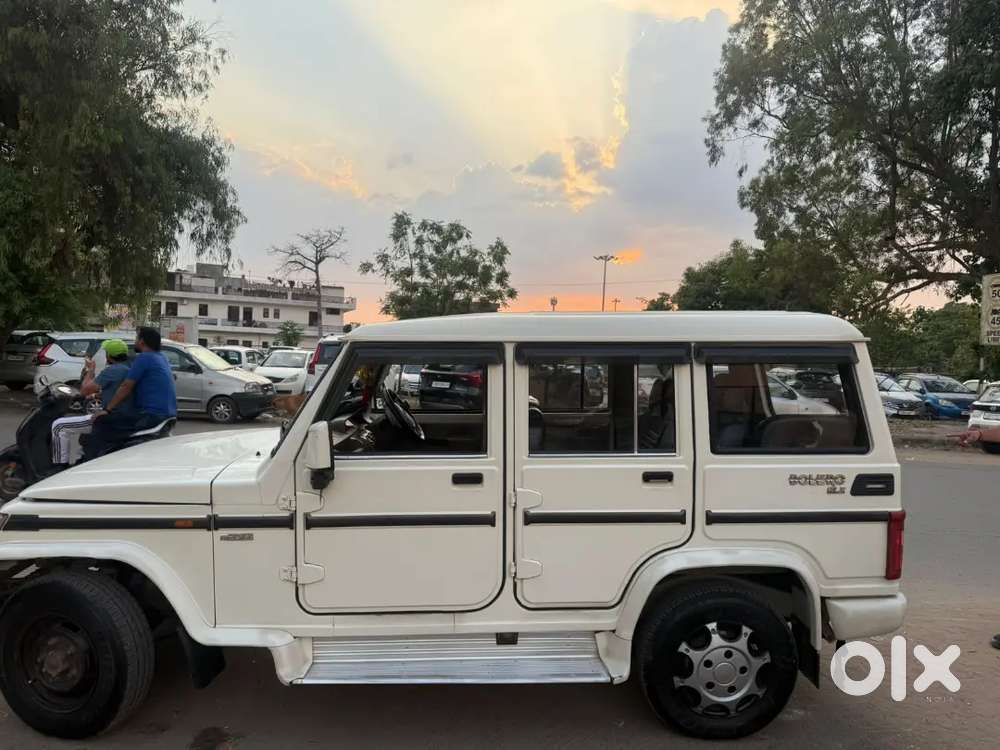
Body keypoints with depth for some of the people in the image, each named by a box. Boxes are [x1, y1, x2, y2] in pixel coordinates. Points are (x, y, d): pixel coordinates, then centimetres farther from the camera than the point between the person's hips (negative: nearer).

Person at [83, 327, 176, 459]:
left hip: (152, 415, -10)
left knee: (102, 422, -7)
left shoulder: (144, 358, -9)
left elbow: (126, 387, -11)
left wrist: (107, 410, -5)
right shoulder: (162, 358, 19)